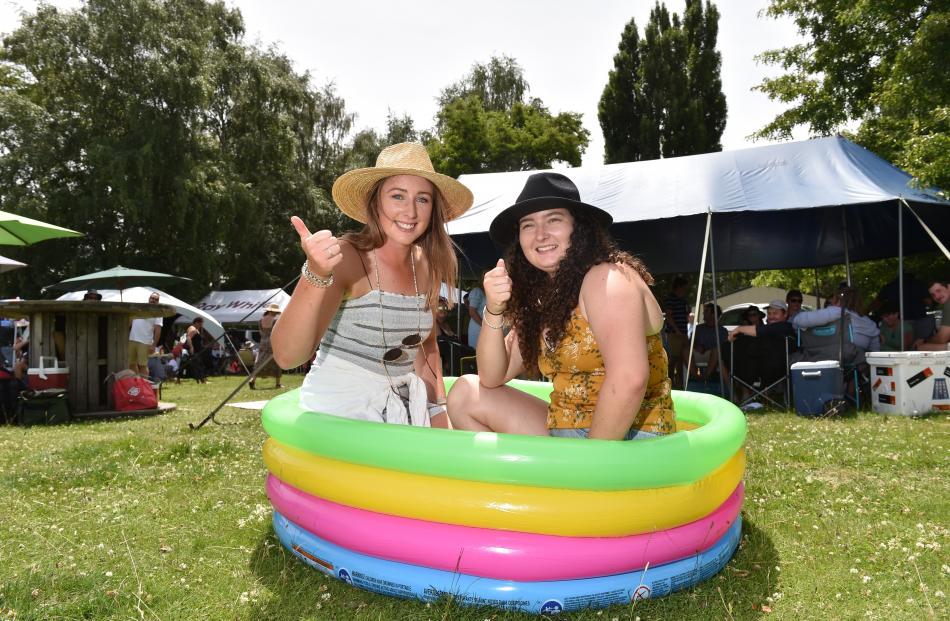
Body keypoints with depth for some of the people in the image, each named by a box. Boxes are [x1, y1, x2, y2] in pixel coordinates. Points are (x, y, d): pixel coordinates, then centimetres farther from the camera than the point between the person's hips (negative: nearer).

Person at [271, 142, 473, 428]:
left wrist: (438, 410, 5)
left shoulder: (427, 266, 1)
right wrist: (315, 275, -39)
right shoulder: (345, 257, -17)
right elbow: (287, 356, -26)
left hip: (404, 407, 6)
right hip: (341, 412, -5)